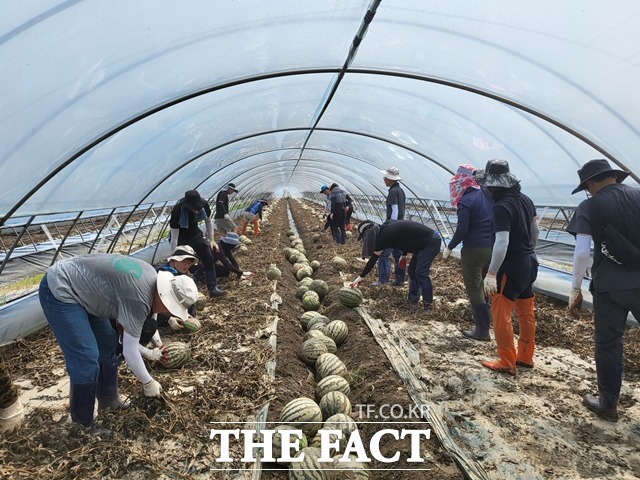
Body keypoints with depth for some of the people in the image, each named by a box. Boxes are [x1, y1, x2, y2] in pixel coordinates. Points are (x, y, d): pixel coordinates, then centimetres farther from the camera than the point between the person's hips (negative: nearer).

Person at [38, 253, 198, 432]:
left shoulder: (151, 277, 0)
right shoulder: (139, 297, -27)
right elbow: (129, 351, -22)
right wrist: (148, 383, -9)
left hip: (78, 287, 10)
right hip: (59, 291, -10)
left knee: (107, 343, 13)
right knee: (86, 359, -12)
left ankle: (108, 400, 28)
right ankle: (82, 426, 3)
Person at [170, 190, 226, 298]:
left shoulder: (203, 205, -24)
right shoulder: (177, 211, -35)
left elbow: (208, 222, -2)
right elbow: (174, 237, -30)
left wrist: (211, 240, -6)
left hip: (195, 235, 4)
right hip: (181, 238, -4)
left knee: (208, 259, -2)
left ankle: (213, 289, 2)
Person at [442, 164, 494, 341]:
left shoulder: (465, 201, -17)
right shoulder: (487, 194, 6)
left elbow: (462, 230, -18)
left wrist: (449, 248, -6)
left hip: (474, 251, -8)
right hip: (492, 248, 8)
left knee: (474, 290, 3)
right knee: (482, 286, 21)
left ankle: (482, 330, 9)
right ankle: (485, 319, 31)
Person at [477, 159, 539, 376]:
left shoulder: (501, 207, -23)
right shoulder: (525, 199, 5)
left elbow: (502, 244, -31)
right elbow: (535, 230, 17)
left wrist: (491, 273, -29)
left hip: (512, 267, -9)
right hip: (529, 263, 9)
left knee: (500, 314, 1)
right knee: (526, 312, 17)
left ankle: (507, 363, 9)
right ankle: (525, 357, 30)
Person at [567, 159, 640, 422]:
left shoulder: (589, 207, -6)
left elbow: (582, 252, -14)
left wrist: (575, 288, -5)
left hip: (609, 286, -2)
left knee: (608, 343, 10)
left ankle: (608, 404, 22)